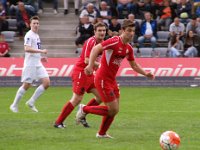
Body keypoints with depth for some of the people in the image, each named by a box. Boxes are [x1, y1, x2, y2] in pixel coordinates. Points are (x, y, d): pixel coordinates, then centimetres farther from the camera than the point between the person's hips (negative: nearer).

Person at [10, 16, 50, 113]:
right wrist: (41, 51, -24)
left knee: (46, 82, -3)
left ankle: (31, 102, 5)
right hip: (30, 64, -8)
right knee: (26, 85, -4)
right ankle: (14, 105, 11)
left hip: (38, 64, 8)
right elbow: (27, 49, -25)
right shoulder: (29, 35, -12)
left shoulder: (36, 35, 16)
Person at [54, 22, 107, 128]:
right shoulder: (90, 42, -17)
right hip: (80, 72, -9)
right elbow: (86, 60, -23)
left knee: (100, 96, 5)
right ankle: (58, 122, -6)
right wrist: (100, 64, -26)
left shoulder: (102, 43, 10)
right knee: (77, 99, -12)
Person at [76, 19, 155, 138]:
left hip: (112, 80, 9)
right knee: (113, 110, -9)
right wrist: (90, 65, -36)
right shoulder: (115, 42, -18)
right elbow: (96, 49, -26)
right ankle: (84, 109, 7)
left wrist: (146, 74, 8)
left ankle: (102, 133, 29)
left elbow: (134, 65, 21)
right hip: (103, 79, -8)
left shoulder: (129, 48, 8)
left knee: (114, 110, 12)